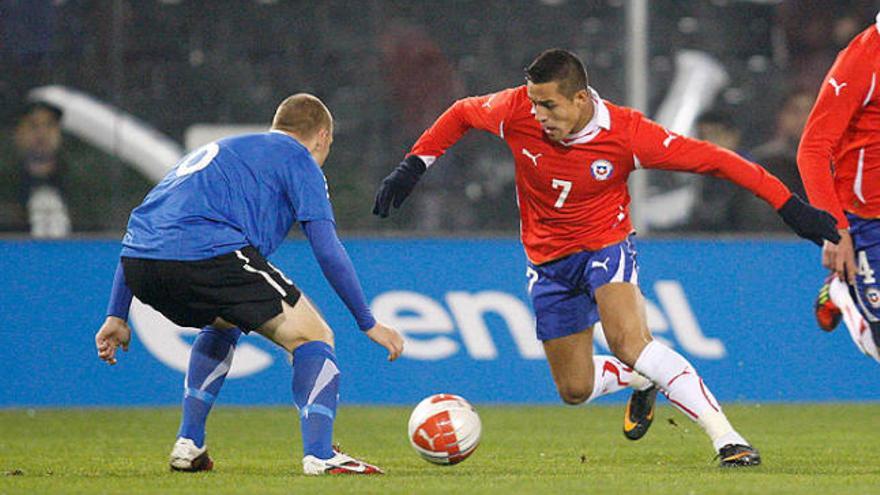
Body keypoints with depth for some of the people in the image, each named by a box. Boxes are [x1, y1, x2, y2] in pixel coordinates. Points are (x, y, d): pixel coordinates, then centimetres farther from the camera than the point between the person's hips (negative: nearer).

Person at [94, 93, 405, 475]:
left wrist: (116, 316, 31)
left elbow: (140, 232, 32)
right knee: (312, 336, 6)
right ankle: (319, 456, -9)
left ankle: (188, 445, 28)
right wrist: (369, 324, 13)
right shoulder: (297, 158, 16)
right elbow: (327, 251, 6)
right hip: (208, 254, -7)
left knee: (224, 325, 36)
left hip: (138, 267, 7)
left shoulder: (217, 150, 36)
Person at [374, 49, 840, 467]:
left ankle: (727, 439, -32)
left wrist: (789, 206, -23)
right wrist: (412, 167, -2)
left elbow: (709, 158, -21)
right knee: (574, 390, 7)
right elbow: (461, 114, 3)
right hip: (548, 258, 4)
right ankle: (643, 381, 41)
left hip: (606, 243, -4)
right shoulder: (517, 112, -18)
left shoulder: (626, 132, -25)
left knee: (629, 342, -31)